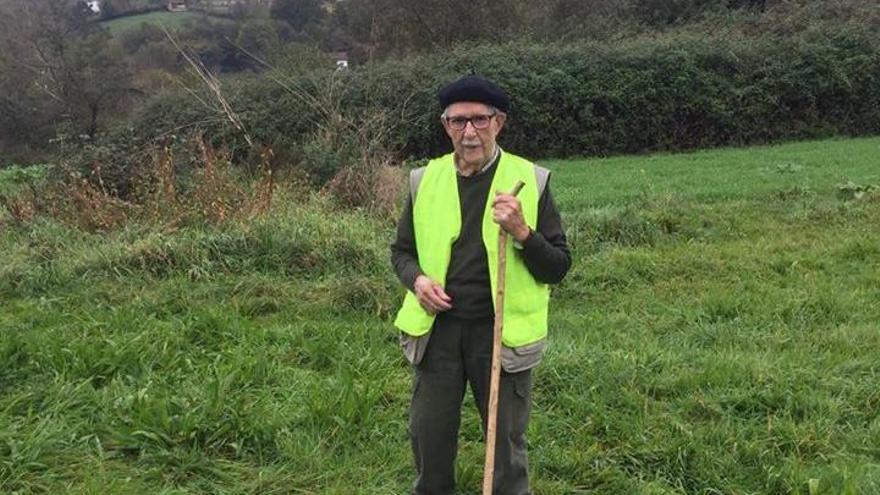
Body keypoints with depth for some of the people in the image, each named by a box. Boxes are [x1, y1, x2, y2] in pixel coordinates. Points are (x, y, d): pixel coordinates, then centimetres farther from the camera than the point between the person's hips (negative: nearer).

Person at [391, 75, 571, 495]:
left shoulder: (531, 180, -5)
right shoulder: (424, 180, 2)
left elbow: (558, 267, -4)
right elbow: (401, 251, 13)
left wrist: (522, 233, -22)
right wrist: (417, 279, -9)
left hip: (502, 332, -2)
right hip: (437, 330, 3)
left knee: (507, 443, 12)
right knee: (428, 438, 16)